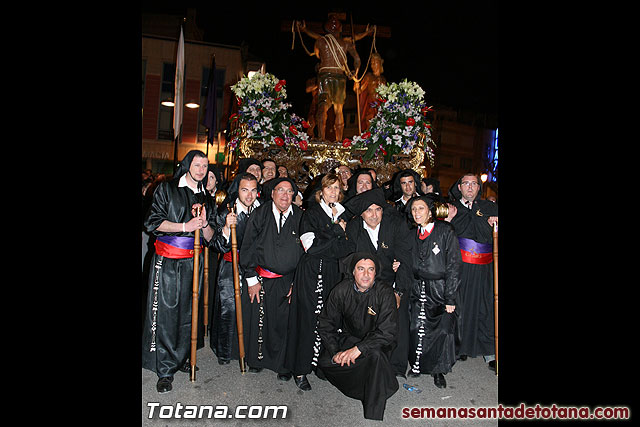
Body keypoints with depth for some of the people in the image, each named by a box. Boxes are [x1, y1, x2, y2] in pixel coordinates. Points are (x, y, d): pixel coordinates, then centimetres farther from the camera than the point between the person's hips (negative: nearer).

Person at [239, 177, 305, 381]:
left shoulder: (300, 217, -3)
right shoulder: (260, 214, -4)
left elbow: (305, 251, 3)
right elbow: (247, 247, -2)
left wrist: (297, 282, 2)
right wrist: (251, 278, -5)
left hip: (286, 281, 0)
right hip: (260, 278, 0)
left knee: (283, 323, 6)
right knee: (257, 319, 10)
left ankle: (282, 364, 27)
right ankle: (257, 359, 34)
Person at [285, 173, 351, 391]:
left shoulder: (343, 215, 13)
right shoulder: (311, 214, -2)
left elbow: (347, 249, 13)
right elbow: (311, 246, -13)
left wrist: (324, 246, -3)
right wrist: (337, 231, -8)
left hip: (334, 274, 5)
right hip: (312, 273, -4)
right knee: (308, 320, -3)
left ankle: (321, 363, 22)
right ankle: (300, 370, 9)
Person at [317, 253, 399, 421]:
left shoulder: (385, 292, -17)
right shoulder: (341, 290, -8)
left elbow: (388, 331, -23)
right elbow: (325, 324, -2)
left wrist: (358, 349, -32)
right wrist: (335, 351, -17)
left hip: (376, 341, -3)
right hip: (349, 337, 4)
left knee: (376, 356, -36)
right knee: (324, 362, -19)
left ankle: (373, 415, -21)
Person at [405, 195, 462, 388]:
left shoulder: (445, 231, -8)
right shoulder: (413, 235, 7)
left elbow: (454, 265, -10)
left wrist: (450, 298, -12)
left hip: (440, 289, -3)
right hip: (418, 289, 3)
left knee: (443, 329, 0)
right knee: (418, 328, 2)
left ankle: (438, 370, 20)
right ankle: (417, 364, 24)